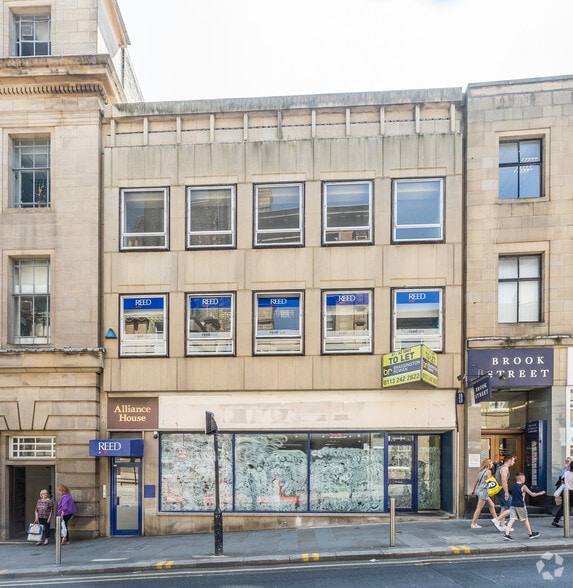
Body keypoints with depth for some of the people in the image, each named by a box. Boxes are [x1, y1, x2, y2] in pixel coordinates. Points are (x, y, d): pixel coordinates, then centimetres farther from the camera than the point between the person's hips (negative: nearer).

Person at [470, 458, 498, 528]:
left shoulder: (481, 471, 14)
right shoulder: (488, 471, -11)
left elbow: (476, 481, 19)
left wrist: (473, 490, 26)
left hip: (479, 490, 9)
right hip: (483, 490, -9)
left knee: (492, 505, 18)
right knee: (479, 508, -5)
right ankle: (473, 524, -2)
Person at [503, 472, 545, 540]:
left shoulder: (514, 485, 8)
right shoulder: (523, 486, -9)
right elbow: (532, 494, -1)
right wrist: (540, 493, 12)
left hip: (513, 506, 4)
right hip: (520, 506, -4)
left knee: (512, 520, -3)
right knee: (525, 520, 14)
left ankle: (507, 534, -17)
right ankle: (530, 533, 30)